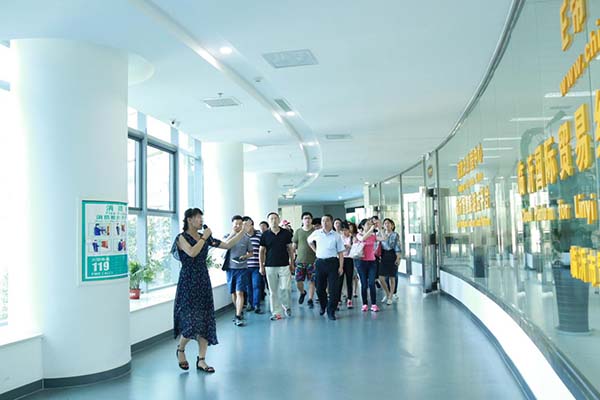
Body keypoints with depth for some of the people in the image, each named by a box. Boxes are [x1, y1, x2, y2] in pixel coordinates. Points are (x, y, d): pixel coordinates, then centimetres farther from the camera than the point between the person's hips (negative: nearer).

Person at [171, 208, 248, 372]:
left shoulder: (205, 237, 10)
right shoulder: (182, 237, -6)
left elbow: (227, 245, 7)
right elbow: (192, 252, -24)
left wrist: (243, 231, 1)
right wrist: (204, 237, -14)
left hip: (203, 281, 6)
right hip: (188, 282, -6)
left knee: (206, 321, 4)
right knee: (192, 321, -10)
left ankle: (201, 360, 12)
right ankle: (180, 349, 19)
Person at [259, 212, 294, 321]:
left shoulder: (286, 233, 2)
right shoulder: (265, 235, 2)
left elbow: (290, 249, 8)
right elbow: (261, 251, 7)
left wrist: (292, 263, 5)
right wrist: (261, 266, 3)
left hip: (284, 266, -1)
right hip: (270, 267, 1)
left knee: (285, 288, -5)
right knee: (273, 291, 4)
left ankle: (287, 306, 21)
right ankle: (276, 313, 12)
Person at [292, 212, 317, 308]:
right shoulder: (298, 232, 5)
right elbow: (294, 246, 10)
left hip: (312, 261, -1)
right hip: (300, 260, 1)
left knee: (311, 281, 2)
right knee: (298, 281, 0)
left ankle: (310, 300, 16)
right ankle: (302, 293, 30)